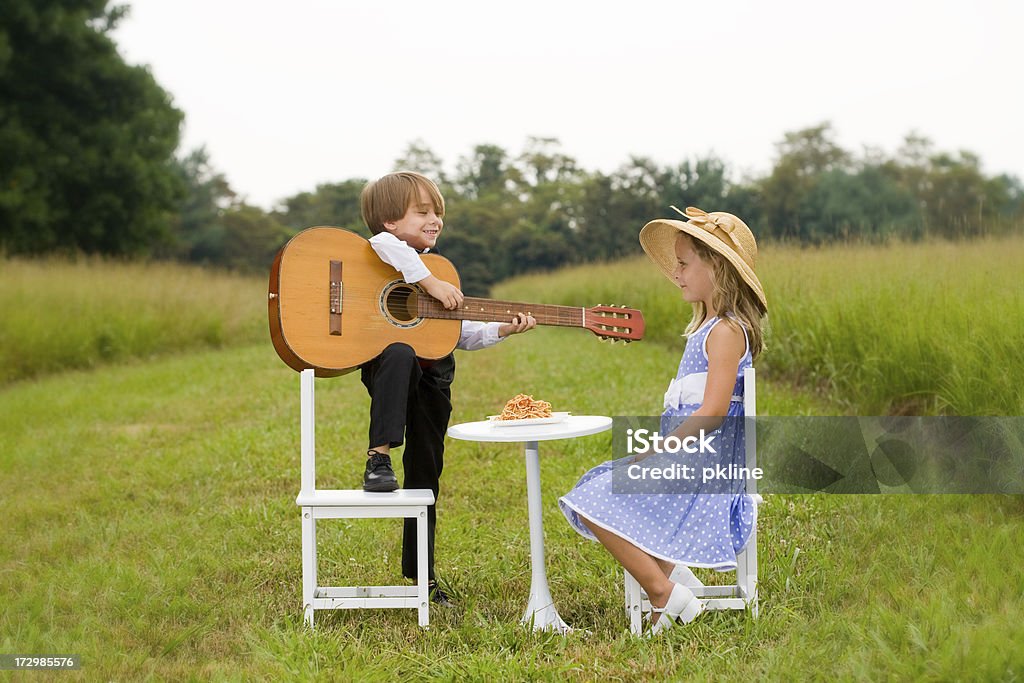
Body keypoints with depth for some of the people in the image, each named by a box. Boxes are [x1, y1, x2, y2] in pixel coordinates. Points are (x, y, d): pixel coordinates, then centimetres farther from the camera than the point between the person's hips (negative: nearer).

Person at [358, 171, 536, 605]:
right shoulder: (386, 254, -1)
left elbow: (464, 334, 19)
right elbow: (385, 243, -29)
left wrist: (502, 329, 4)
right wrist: (431, 283, -28)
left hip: (433, 379, 6)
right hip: (386, 365, -6)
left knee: (426, 475, 8)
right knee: (400, 354, -42)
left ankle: (421, 574, 18)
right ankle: (378, 458, -37)